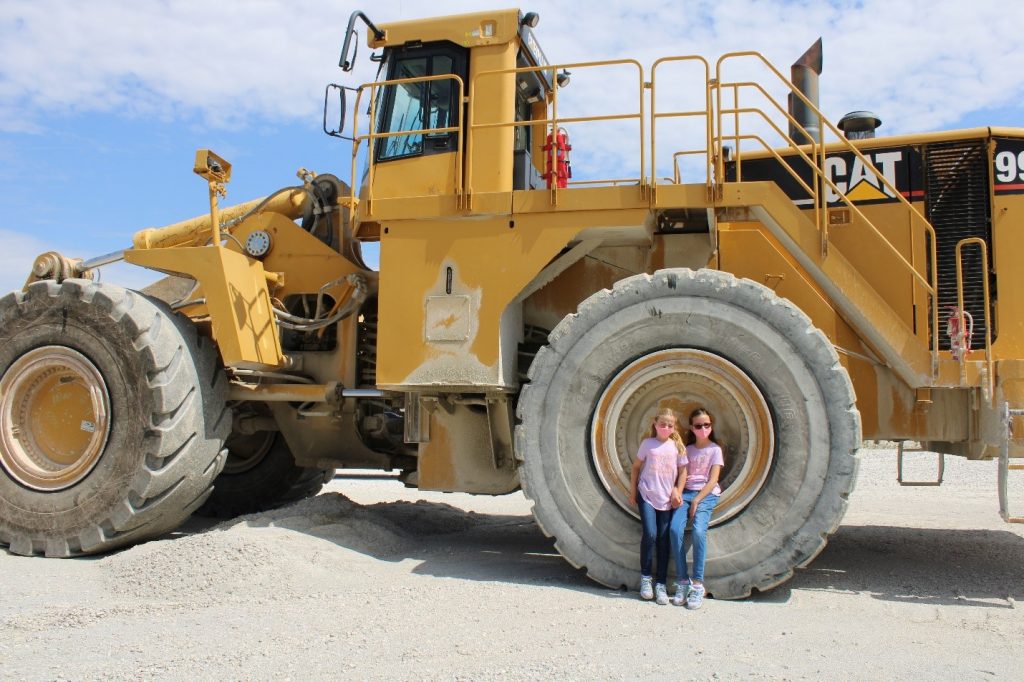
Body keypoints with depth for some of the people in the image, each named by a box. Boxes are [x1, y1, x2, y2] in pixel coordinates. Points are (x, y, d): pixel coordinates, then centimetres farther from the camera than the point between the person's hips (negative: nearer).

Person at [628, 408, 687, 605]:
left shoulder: (677, 446, 3)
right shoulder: (648, 444, 0)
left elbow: (682, 471, 8)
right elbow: (636, 467, 8)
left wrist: (678, 492, -4)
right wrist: (633, 491, 5)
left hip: (667, 499, 2)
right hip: (647, 496, -2)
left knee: (663, 540, 3)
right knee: (650, 534, -14)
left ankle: (660, 584, 9)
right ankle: (645, 577, 4)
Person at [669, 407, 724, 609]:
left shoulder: (715, 450, 5)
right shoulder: (687, 449, 16)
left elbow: (712, 480, -3)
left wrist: (696, 501, -12)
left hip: (707, 495, -3)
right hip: (686, 493, 3)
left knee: (698, 531, -30)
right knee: (675, 529, -24)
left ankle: (698, 584, -24)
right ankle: (683, 581, -19)